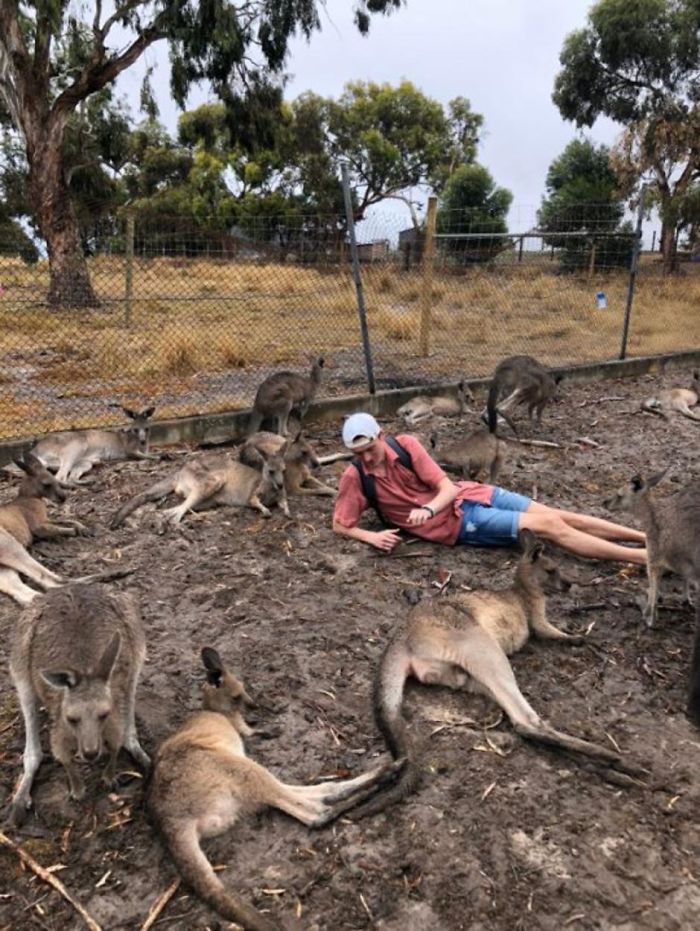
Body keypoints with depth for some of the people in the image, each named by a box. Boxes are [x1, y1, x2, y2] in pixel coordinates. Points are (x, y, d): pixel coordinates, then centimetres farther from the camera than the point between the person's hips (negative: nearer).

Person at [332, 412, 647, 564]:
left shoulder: (405, 444, -5)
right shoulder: (355, 477, -10)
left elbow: (447, 487, -7)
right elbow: (340, 525, -6)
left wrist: (428, 508, -29)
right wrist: (372, 536, -25)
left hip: (467, 494, 4)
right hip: (458, 521, -4)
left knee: (561, 516, -3)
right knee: (548, 526, -15)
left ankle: (647, 538, 6)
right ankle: (642, 557, -12)